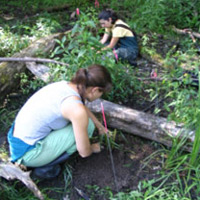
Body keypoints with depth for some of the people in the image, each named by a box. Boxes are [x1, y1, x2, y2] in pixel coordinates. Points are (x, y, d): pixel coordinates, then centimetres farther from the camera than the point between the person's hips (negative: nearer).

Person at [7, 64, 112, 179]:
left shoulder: (65, 85, 1)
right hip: (27, 155, -8)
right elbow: (84, 152, -12)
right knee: (87, 125, -8)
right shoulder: (77, 110, -24)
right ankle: (45, 167, 1)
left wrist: (99, 125, 36)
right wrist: (93, 148, 12)